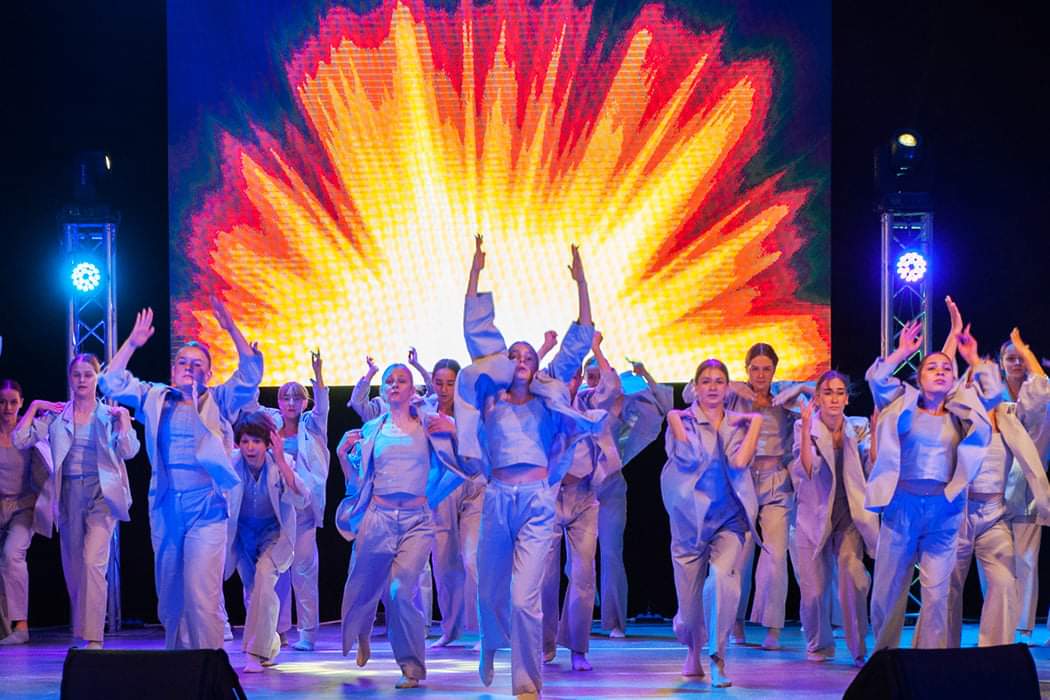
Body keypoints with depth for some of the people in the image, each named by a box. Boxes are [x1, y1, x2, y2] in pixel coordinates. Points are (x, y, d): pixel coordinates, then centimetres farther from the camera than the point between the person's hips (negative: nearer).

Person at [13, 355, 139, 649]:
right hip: (69, 496, 4)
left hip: (101, 494, -4)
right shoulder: (55, 415, 9)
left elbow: (129, 451, -9)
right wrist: (34, 408, 0)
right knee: (73, 567, 8)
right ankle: (81, 635, 21)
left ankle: (94, 638, -20)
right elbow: (21, 440, 2)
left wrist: (123, 416, -11)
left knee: (93, 562, -18)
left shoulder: (110, 415, 5)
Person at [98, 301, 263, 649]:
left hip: (207, 510, -4)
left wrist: (232, 330, -11)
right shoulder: (155, 399, 13)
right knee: (169, 595, 8)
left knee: (200, 595, -13)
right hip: (165, 509, 4)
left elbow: (250, 375, -5)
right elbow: (111, 383, 11)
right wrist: (132, 344, 4)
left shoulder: (219, 401, 6)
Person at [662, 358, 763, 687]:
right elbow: (686, 455, -15)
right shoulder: (683, 421, 3)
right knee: (690, 596, 4)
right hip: (690, 516, 0)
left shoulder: (738, 424, 8)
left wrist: (755, 423, -7)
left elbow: (739, 461, -10)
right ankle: (694, 651, 36)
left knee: (723, 576, -26)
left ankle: (718, 657, -18)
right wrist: (674, 421, -9)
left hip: (728, 516, 0)